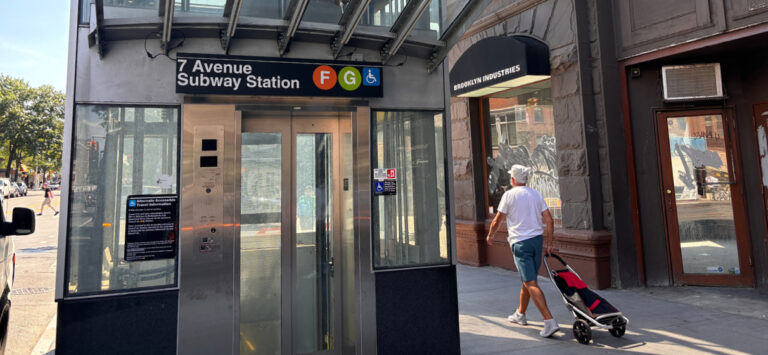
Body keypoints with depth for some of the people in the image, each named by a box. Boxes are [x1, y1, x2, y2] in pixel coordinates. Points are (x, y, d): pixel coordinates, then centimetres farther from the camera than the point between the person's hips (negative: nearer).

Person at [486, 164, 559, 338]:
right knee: (527, 280, 19)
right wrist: (549, 243, 13)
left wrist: (490, 236, 14)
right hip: (537, 239, 7)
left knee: (531, 283, -8)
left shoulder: (509, 195, -5)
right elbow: (549, 221, 6)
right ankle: (520, 314, 35)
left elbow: (497, 221, -3)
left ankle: (549, 321, -17)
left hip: (520, 242, -6)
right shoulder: (536, 194, 9)